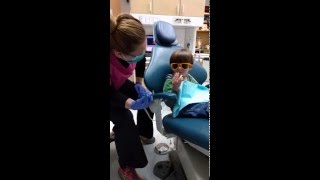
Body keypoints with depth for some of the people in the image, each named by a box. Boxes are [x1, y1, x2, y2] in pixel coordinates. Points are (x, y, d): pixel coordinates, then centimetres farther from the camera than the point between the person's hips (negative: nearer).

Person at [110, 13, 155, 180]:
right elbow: (111, 95, -29)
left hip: (119, 83, 6)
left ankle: (142, 132, 25)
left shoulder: (134, 46, -28)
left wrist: (139, 85, -9)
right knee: (124, 119, -22)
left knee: (148, 98, -4)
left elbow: (141, 62, -3)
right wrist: (132, 104, -43)